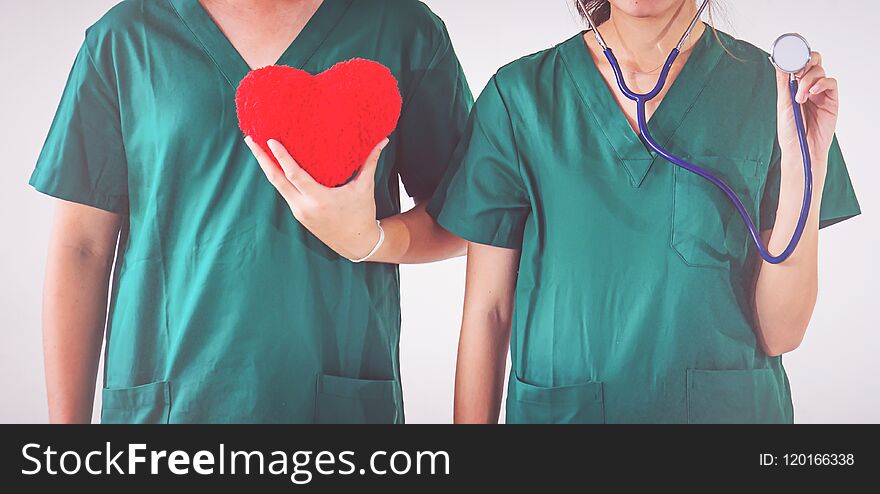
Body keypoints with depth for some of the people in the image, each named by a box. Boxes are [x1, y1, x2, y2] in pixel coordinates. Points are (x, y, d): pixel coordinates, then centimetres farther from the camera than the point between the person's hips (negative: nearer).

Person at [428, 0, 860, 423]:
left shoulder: (767, 87, -6)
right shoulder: (518, 95, -7)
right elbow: (487, 310, -5)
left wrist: (804, 160, -17)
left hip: (729, 406, 1)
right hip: (561, 409, 0)